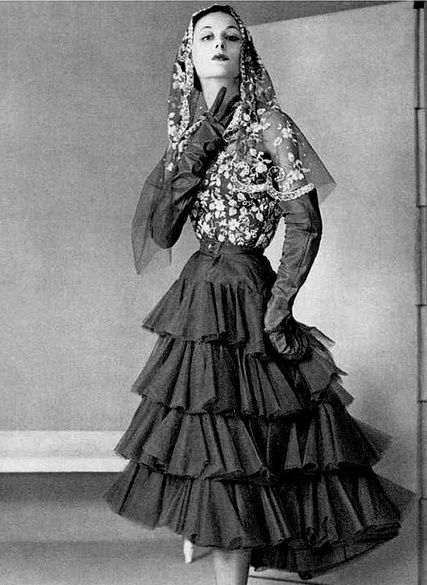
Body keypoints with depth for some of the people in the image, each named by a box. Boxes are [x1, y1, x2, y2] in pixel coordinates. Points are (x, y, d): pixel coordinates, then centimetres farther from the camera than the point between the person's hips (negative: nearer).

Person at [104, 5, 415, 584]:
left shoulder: (268, 124, -7)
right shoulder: (186, 132, 8)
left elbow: (305, 226, -10)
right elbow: (160, 233, -3)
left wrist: (276, 314, -16)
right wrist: (198, 144, -10)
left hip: (246, 294, -5)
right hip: (199, 294, 5)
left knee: (230, 456, -4)